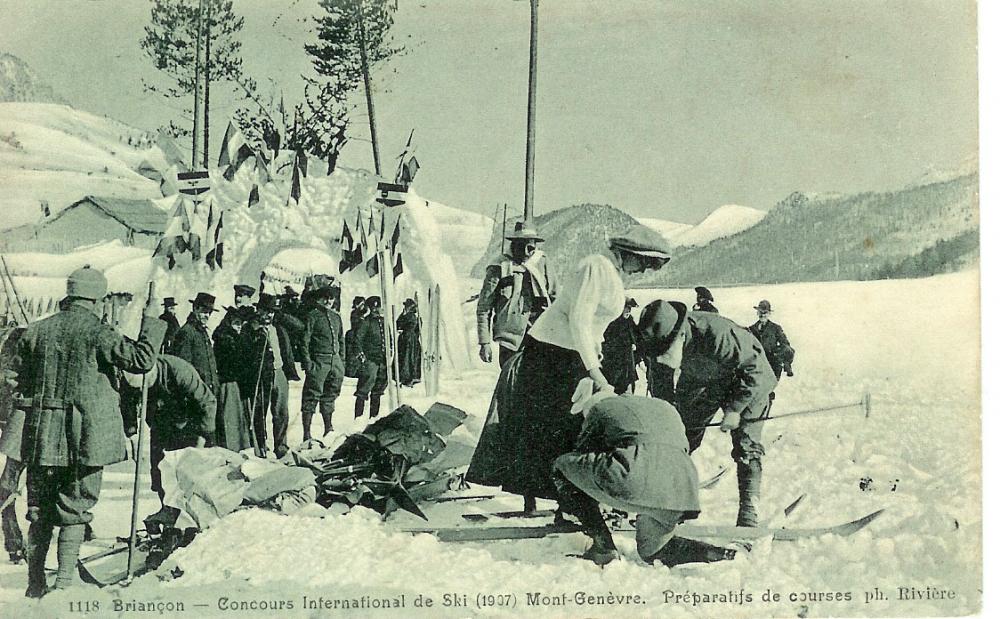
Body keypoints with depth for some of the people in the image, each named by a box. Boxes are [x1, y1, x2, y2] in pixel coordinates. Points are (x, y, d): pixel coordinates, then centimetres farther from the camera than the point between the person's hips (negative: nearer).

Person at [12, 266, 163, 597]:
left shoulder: (37, 331, 4)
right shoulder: (97, 332, -11)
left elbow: (24, 381, 12)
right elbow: (141, 358, -11)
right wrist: (151, 320, -2)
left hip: (43, 433, 4)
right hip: (87, 433, -4)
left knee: (40, 510, 13)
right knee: (75, 508, 4)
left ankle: (36, 582, 17)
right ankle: (65, 580, 3)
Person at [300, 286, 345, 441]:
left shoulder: (336, 317, 17)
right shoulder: (312, 316, -3)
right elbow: (305, 341, -8)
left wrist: (342, 361, 15)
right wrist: (307, 362, -15)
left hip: (335, 360, 6)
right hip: (319, 361, -6)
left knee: (330, 396, 14)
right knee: (312, 397, -5)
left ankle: (328, 429, 24)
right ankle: (307, 433, -3)